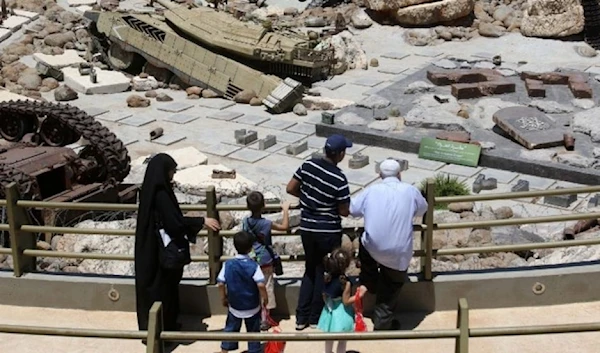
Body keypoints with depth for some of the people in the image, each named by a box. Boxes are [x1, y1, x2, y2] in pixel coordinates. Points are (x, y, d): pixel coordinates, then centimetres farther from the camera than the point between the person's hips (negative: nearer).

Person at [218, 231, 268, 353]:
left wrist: (223, 298, 8)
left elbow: (221, 283, -7)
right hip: (252, 306, -2)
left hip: (234, 305, 2)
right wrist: (265, 298, -9)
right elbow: (261, 284, -25)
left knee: (231, 328, 18)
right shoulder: (253, 265, -18)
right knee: (253, 331, 12)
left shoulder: (228, 264, -9)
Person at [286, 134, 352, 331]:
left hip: (307, 228, 5)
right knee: (324, 272, 12)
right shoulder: (339, 179, -18)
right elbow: (344, 212, -13)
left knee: (310, 269, 19)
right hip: (329, 231, -5)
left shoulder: (308, 165, -5)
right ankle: (315, 318, 21)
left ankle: (301, 317, 19)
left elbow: (290, 189, 1)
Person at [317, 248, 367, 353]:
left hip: (330, 310, 7)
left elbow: (324, 295, 2)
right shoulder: (345, 282, -28)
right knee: (342, 339, 10)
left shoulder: (327, 277, -10)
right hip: (341, 313, -7)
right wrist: (359, 295, -20)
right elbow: (346, 301, -22)